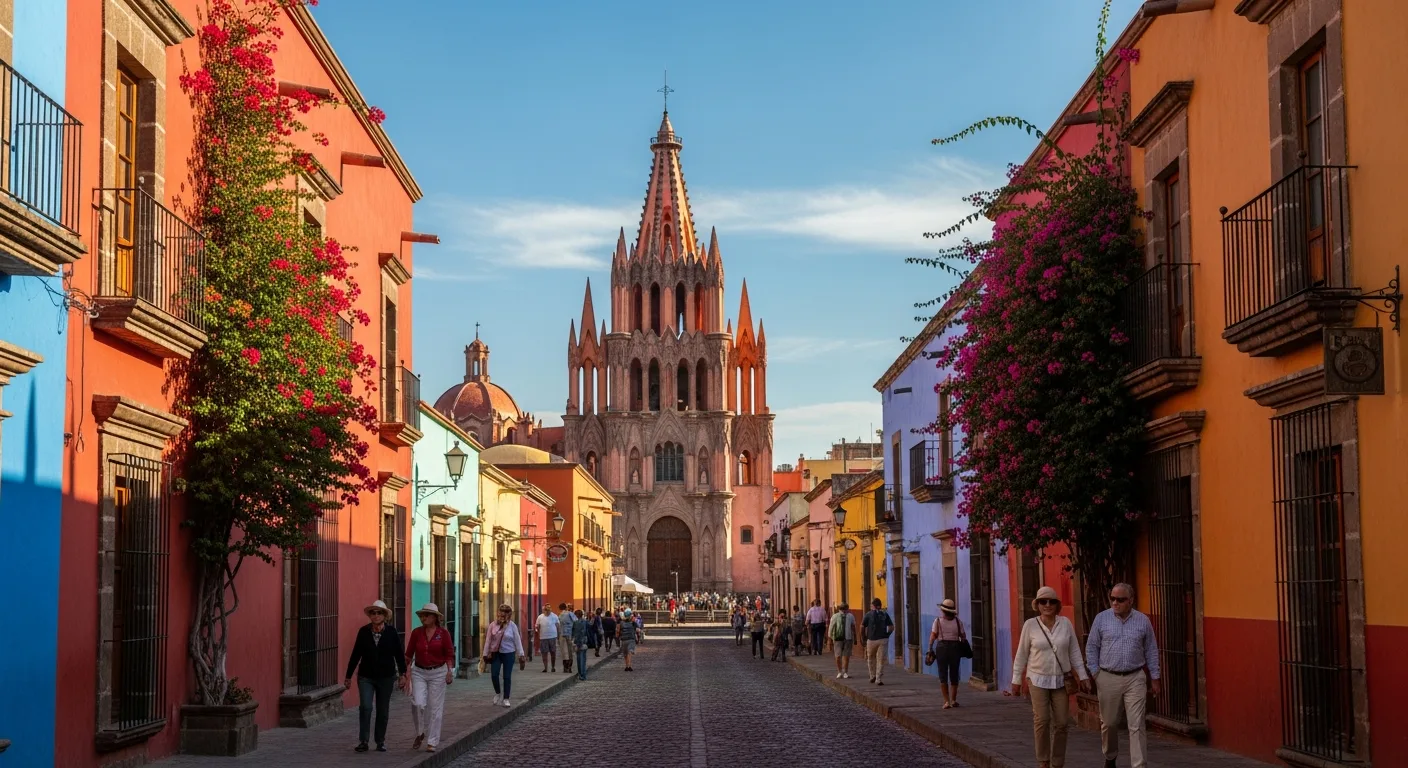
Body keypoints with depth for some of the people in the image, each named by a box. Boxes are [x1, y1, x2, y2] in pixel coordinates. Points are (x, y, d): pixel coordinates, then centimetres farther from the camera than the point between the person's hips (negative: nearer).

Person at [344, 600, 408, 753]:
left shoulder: (391, 632, -4)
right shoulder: (363, 632, -2)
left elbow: (399, 654, -1)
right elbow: (355, 655, 3)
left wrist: (402, 674, -6)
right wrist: (348, 676, 5)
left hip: (386, 677, 0)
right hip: (366, 677, 0)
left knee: (383, 711, 8)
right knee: (365, 707, -14)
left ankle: (381, 742, 20)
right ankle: (363, 741, -7)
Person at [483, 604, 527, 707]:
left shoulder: (512, 626, -4)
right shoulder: (493, 625, -1)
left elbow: (517, 641, -1)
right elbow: (488, 640, 4)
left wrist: (521, 655, -2)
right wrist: (486, 653, 4)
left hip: (508, 653, -1)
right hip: (495, 653, 1)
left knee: (507, 677, 1)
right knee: (494, 675, -7)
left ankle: (506, 699, 11)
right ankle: (497, 693, 20)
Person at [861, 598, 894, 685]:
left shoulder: (869, 614, -1)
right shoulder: (885, 614, 5)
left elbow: (862, 627, -5)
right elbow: (891, 627, 1)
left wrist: (864, 637, 8)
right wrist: (886, 635, 12)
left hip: (871, 640, -1)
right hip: (883, 640, 1)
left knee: (870, 658, 20)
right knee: (881, 660, 2)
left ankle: (872, 676, 23)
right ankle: (878, 679, -4)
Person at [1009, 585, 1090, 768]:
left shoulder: (1065, 623, 0)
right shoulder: (1030, 625, -4)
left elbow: (1074, 652, 5)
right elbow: (1022, 654, 2)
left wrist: (1083, 676, 2)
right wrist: (1016, 680, 4)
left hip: (1061, 680, 2)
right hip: (1038, 679, -2)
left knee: (1061, 722, 1)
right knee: (1042, 720, -10)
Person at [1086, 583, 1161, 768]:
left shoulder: (1143, 621, 1)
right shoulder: (1101, 619, 0)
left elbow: (1151, 651, 8)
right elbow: (1092, 648, 5)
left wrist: (1154, 678, 7)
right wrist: (1094, 674, -1)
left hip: (1134, 678, -1)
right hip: (1108, 678, 1)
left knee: (1137, 725, -5)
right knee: (1109, 723, 13)